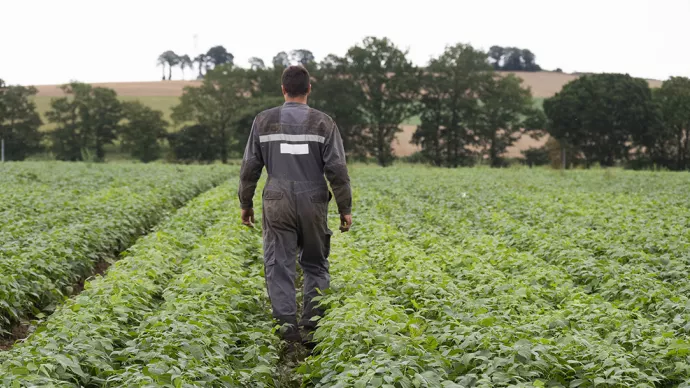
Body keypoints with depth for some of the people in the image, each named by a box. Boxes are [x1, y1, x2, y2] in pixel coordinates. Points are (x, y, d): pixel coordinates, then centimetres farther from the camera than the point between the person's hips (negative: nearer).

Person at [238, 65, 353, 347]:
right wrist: (345, 209, 2)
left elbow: (250, 168, 6)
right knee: (315, 265, 10)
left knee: (279, 265, 2)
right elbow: (337, 170, -4)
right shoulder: (322, 123, -1)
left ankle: (286, 321, -10)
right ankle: (311, 327, 6)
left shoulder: (264, 121, 3)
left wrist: (246, 203, 16)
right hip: (313, 202, 0)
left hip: (277, 203, 0)